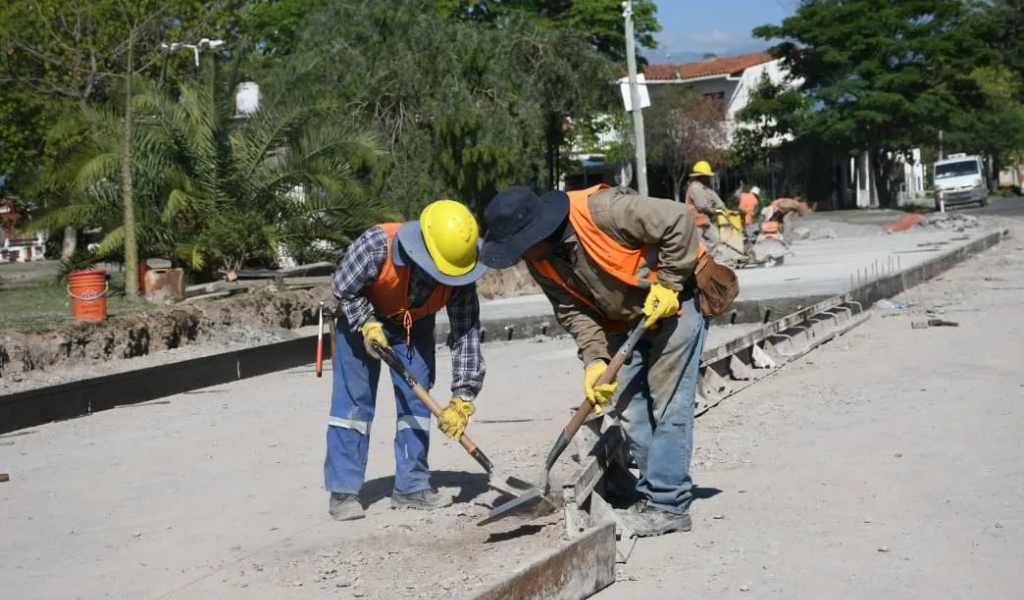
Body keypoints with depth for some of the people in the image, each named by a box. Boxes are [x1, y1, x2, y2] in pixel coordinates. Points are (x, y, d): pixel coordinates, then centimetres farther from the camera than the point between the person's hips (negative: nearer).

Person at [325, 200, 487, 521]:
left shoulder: (460, 278, -29)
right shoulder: (376, 244, -39)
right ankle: (343, 489, -1)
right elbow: (343, 287, -21)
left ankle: (412, 485, 10)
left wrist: (462, 398, -27)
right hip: (362, 316, -3)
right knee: (353, 399, -5)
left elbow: (467, 334, -24)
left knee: (416, 398, 0)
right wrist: (367, 325, -30)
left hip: (415, 323, 3)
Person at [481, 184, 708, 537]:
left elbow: (677, 220, -27)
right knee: (630, 411, 6)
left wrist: (667, 284, -23)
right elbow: (573, 311, -4)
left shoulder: (601, 209, -31)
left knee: (668, 405, -10)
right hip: (625, 320, 8)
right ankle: (653, 494, 15)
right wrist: (595, 359, -17)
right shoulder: (539, 260, -7)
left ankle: (668, 505, -7)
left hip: (673, 301, -8)